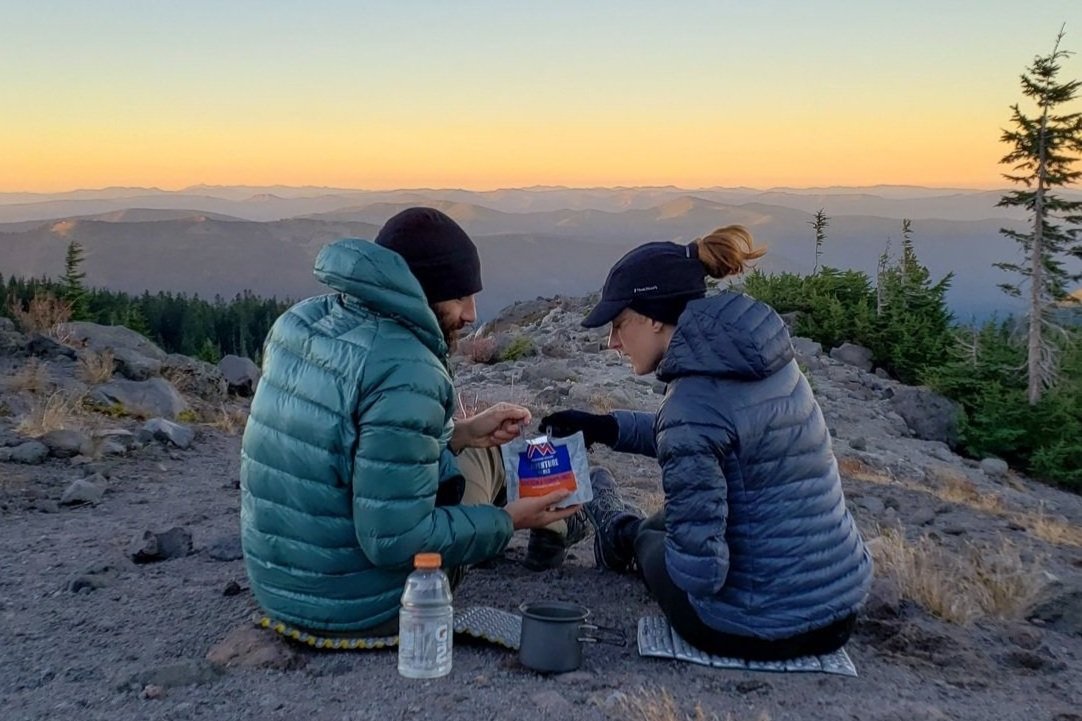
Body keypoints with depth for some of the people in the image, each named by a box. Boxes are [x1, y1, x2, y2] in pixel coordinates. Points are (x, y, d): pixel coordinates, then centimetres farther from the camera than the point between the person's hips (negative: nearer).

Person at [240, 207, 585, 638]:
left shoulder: (302, 320, -2)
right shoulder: (406, 371, -27)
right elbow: (397, 541, -27)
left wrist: (460, 432, 9)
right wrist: (508, 521, -13)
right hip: (363, 609, -7)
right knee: (481, 455, 14)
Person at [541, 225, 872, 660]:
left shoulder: (693, 402, -25)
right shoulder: (762, 358, -1)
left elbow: (701, 571, -27)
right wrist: (603, 427, 18)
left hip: (762, 631, -6)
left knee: (650, 540, 23)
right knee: (678, 523, 32)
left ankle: (624, 531, 54)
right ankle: (626, 531, 60)